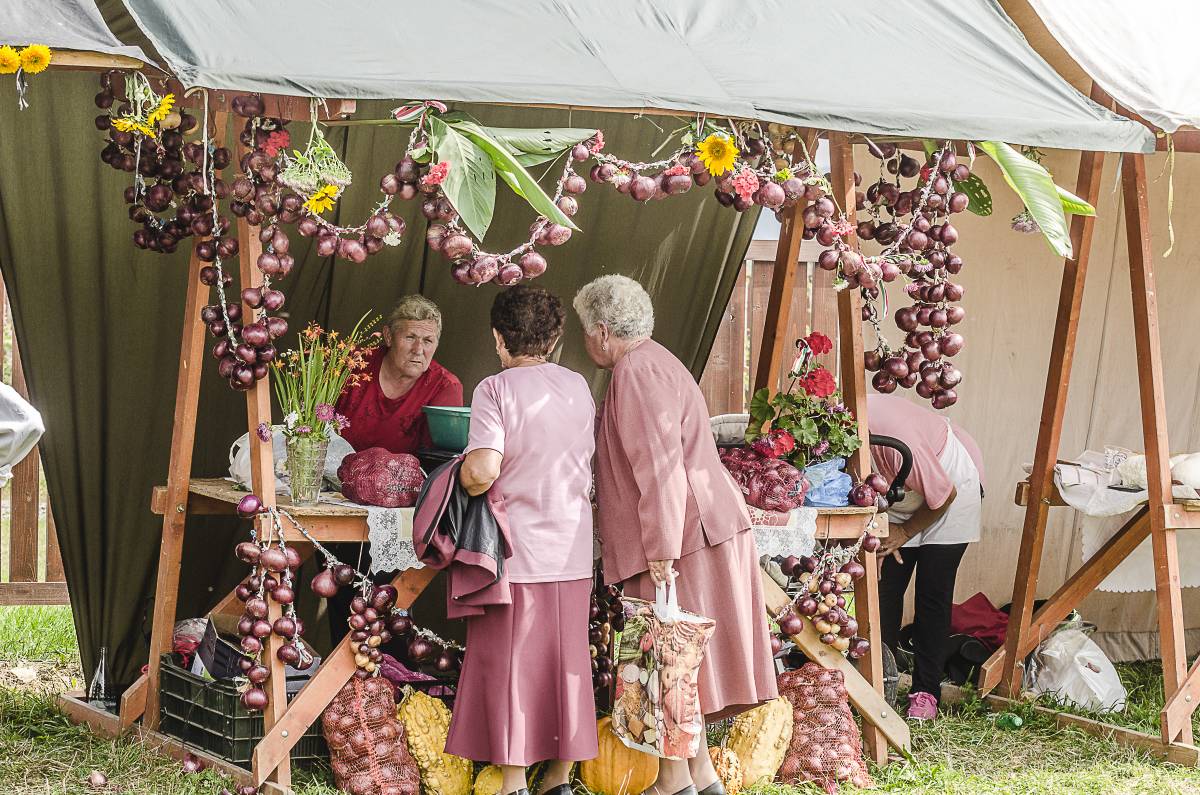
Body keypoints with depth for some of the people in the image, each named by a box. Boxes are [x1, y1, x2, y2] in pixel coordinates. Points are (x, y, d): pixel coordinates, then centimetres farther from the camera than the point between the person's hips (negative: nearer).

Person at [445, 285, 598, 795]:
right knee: (565, 662, 12)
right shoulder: (579, 388, 6)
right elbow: (589, 462, 11)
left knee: (506, 663, 4)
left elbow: (484, 470, -21)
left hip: (515, 549, -5)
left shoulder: (496, 390, -11)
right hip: (572, 550, 5)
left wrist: (462, 480, -1)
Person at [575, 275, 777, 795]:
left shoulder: (636, 372, -14)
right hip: (699, 527, 10)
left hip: (679, 536, -10)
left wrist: (660, 552, -22)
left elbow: (659, 466, -21)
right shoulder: (652, 363, 19)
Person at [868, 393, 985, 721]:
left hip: (952, 483, -6)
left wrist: (905, 532, -13)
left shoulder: (897, 441, -43)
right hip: (897, 501, 6)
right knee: (885, 588, -3)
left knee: (932, 593, -7)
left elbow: (943, 496, -25)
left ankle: (925, 692, -2)